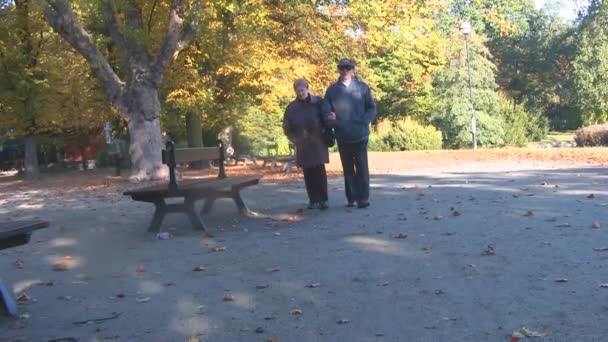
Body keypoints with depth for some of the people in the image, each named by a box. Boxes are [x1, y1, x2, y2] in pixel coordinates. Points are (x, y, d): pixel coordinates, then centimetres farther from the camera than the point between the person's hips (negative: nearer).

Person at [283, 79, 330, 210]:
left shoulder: (318, 102, -4)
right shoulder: (292, 107, 2)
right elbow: (286, 126, 8)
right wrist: (294, 138, 0)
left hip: (318, 143, -2)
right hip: (302, 145, 2)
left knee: (319, 170, -8)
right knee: (308, 173, 2)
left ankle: (323, 199, 0)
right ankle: (313, 200, 10)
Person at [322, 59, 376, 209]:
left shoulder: (363, 87, 3)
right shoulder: (332, 90, 4)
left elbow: (372, 108, 4)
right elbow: (325, 112, 1)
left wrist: (363, 122, -10)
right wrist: (335, 122, -16)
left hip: (360, 135, -1)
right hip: (342, 137, 2)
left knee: (361, 167, -4)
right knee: (348, 168, 10)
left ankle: (363, 197, -1)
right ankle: (351, 198, 17)